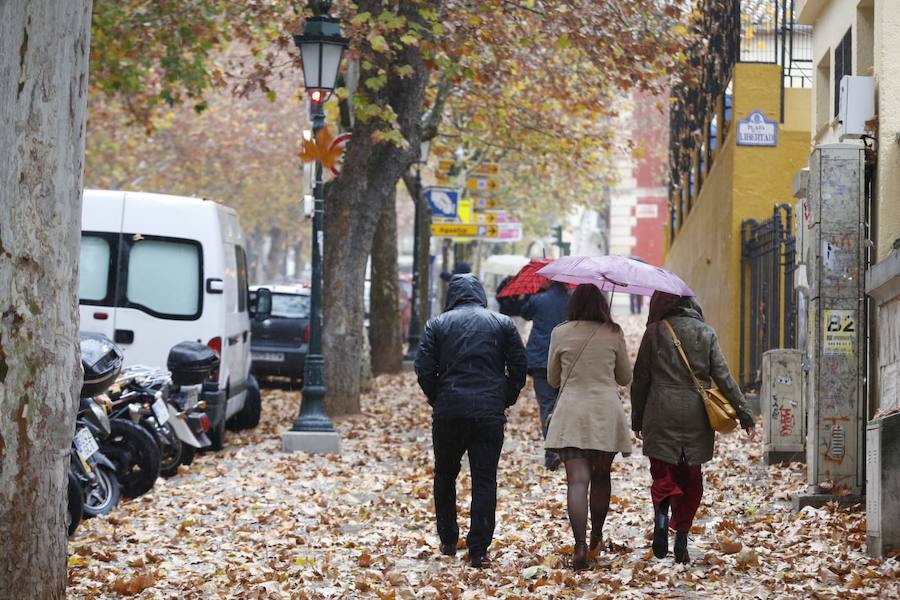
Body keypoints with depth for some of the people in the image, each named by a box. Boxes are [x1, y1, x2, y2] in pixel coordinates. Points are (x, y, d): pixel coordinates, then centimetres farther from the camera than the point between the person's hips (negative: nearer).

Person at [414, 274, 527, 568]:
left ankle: (448, 542, 22)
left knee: (445, 476, 17)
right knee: (484, 480, 1)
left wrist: (437, 400, 11)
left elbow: (424, 370, -3)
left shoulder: (437, 324, 3)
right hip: (489, 414, 0)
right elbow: (519, 367, 2)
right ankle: (478, 550, -4)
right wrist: (505, 400, 14)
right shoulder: (503, 324, 5)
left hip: (448, 412, 0)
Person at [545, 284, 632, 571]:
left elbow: (552, 379, 10)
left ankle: (580, 546, -21)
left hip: (571, 413, -1)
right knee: (601, 476, 19)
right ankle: (596, 537, 31)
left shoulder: (561, 333, -1)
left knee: (577, 480, -8)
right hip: (606, 412, 1)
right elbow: (625, 377, 11)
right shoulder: (613, 334, 0)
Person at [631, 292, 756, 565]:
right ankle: (681, 540, 9)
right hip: (696, 417, 2)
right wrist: (744, 414, 3)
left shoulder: (654, 332, 0)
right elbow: (723, 377, 0)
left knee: (662, 474, 6)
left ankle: (661, 514, -24)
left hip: (660, 415, -2)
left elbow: (640, 378, 3)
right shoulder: (706, 333, 4)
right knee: (691, 479, 11)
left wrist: (637, 419, 12)